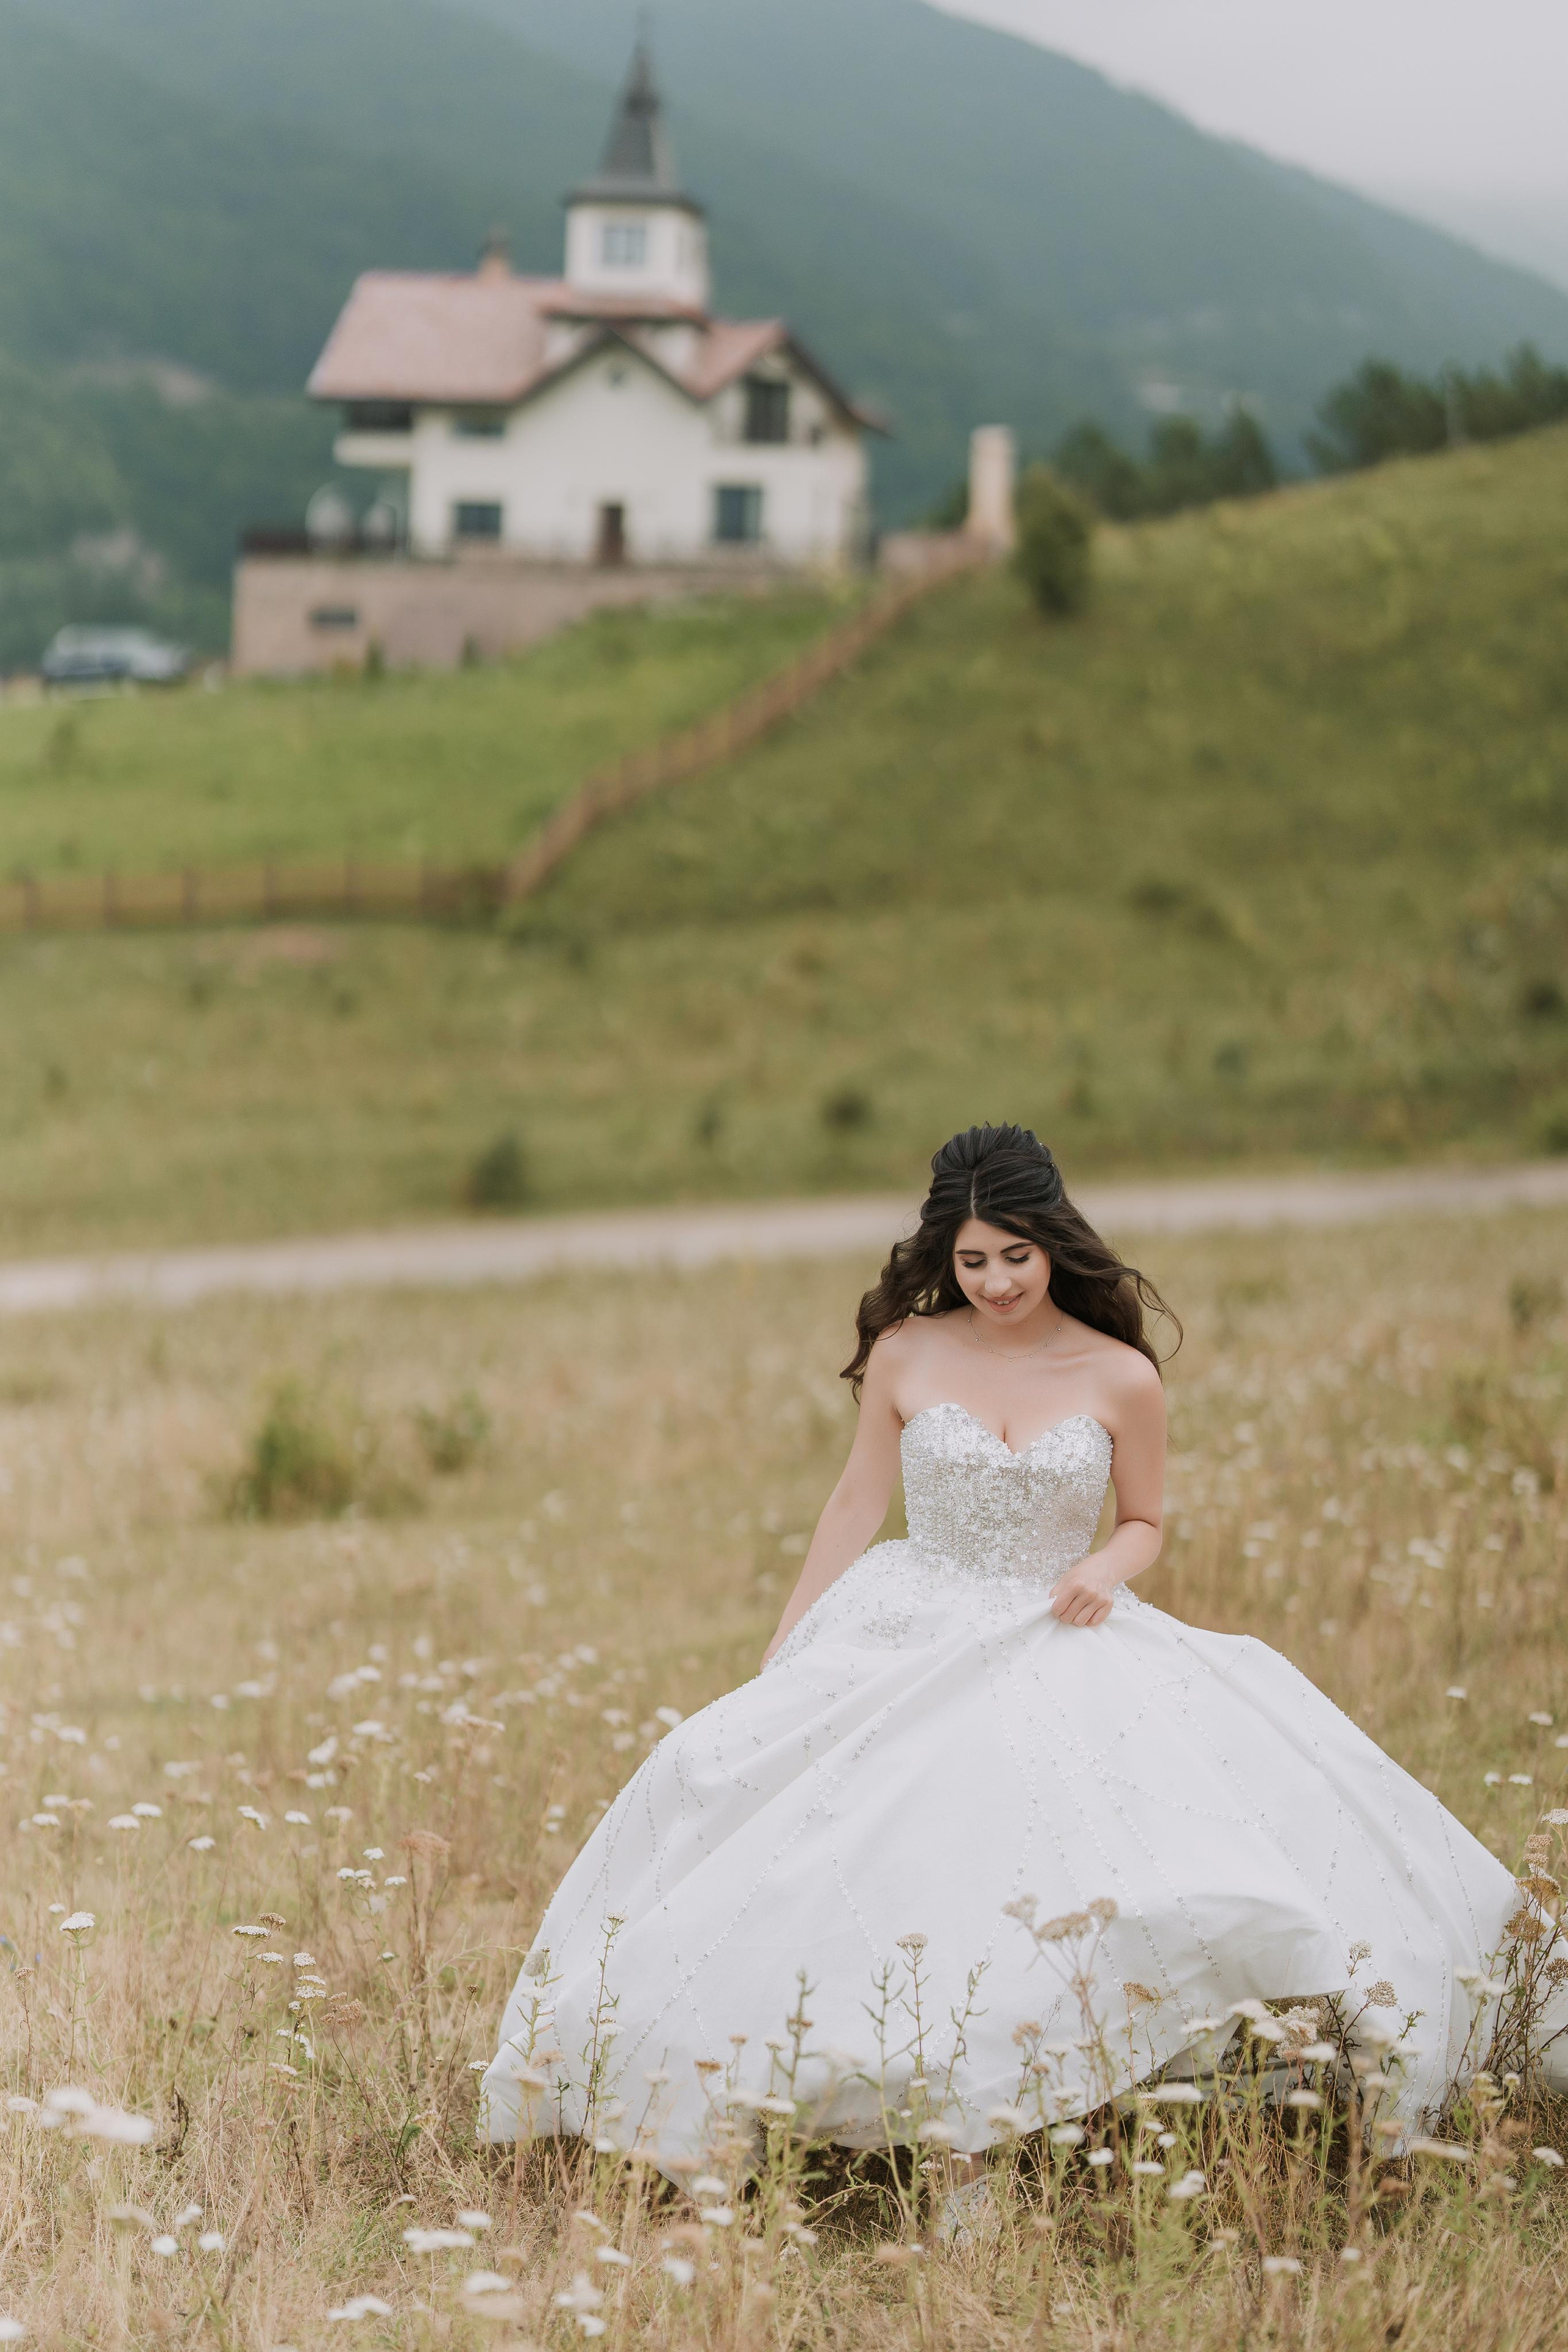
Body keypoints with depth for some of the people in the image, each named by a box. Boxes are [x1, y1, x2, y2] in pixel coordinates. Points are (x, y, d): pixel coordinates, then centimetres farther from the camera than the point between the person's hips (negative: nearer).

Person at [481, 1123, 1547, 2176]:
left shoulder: (1121, 1379, 0)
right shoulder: (906, 1357, 2)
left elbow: (1145, 1523, 13)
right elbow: (856, 1509, 11)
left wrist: (1108, 1567, -11)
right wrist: (777, 1665, 12)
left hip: (1061, 1648, 0)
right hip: (909, 1646, 0)